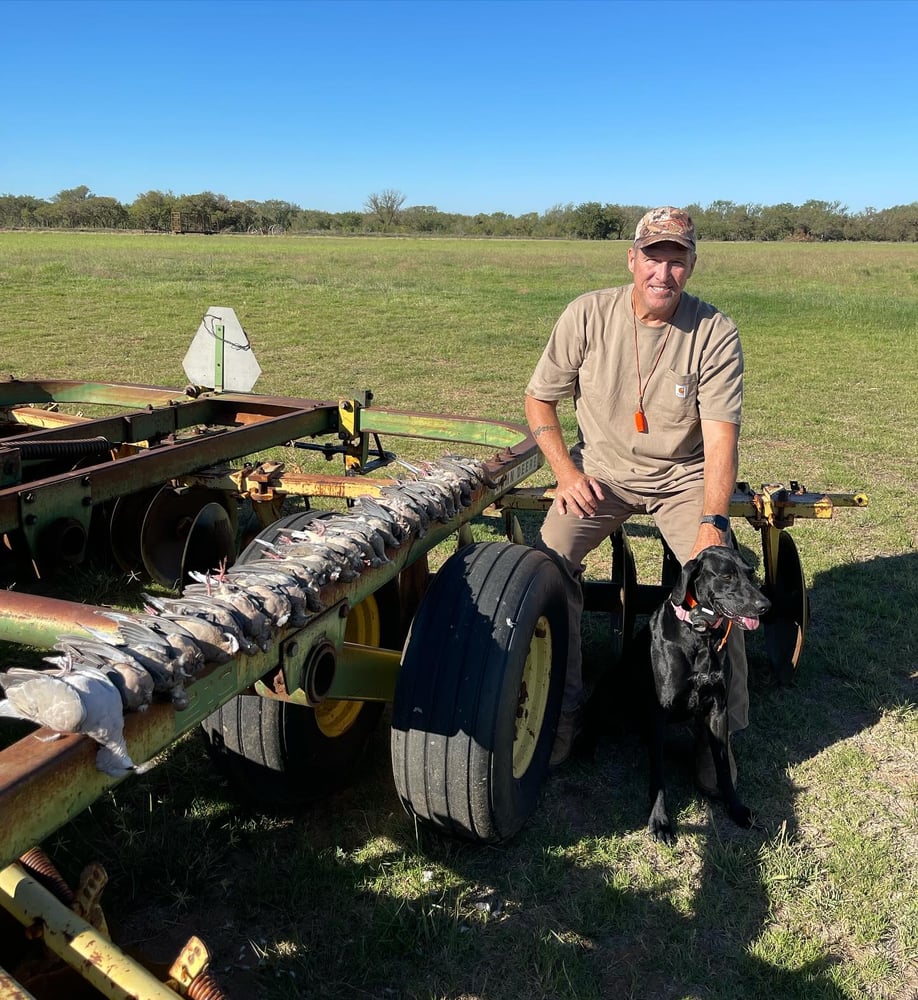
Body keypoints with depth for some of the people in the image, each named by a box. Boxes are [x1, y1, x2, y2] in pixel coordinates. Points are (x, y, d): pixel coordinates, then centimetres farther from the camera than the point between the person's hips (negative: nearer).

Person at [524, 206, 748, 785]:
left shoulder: (716, 333, -13)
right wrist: (566, 471, -13)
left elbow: (721, 438, -18)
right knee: (549, 559, -22)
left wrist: (712, 524, -31)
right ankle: (562, 707, -2)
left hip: (683, 474, -1)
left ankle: (718, 730, -2)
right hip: (601, 467, 1)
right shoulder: (588, 315, -10)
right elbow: (540, 399, 0)